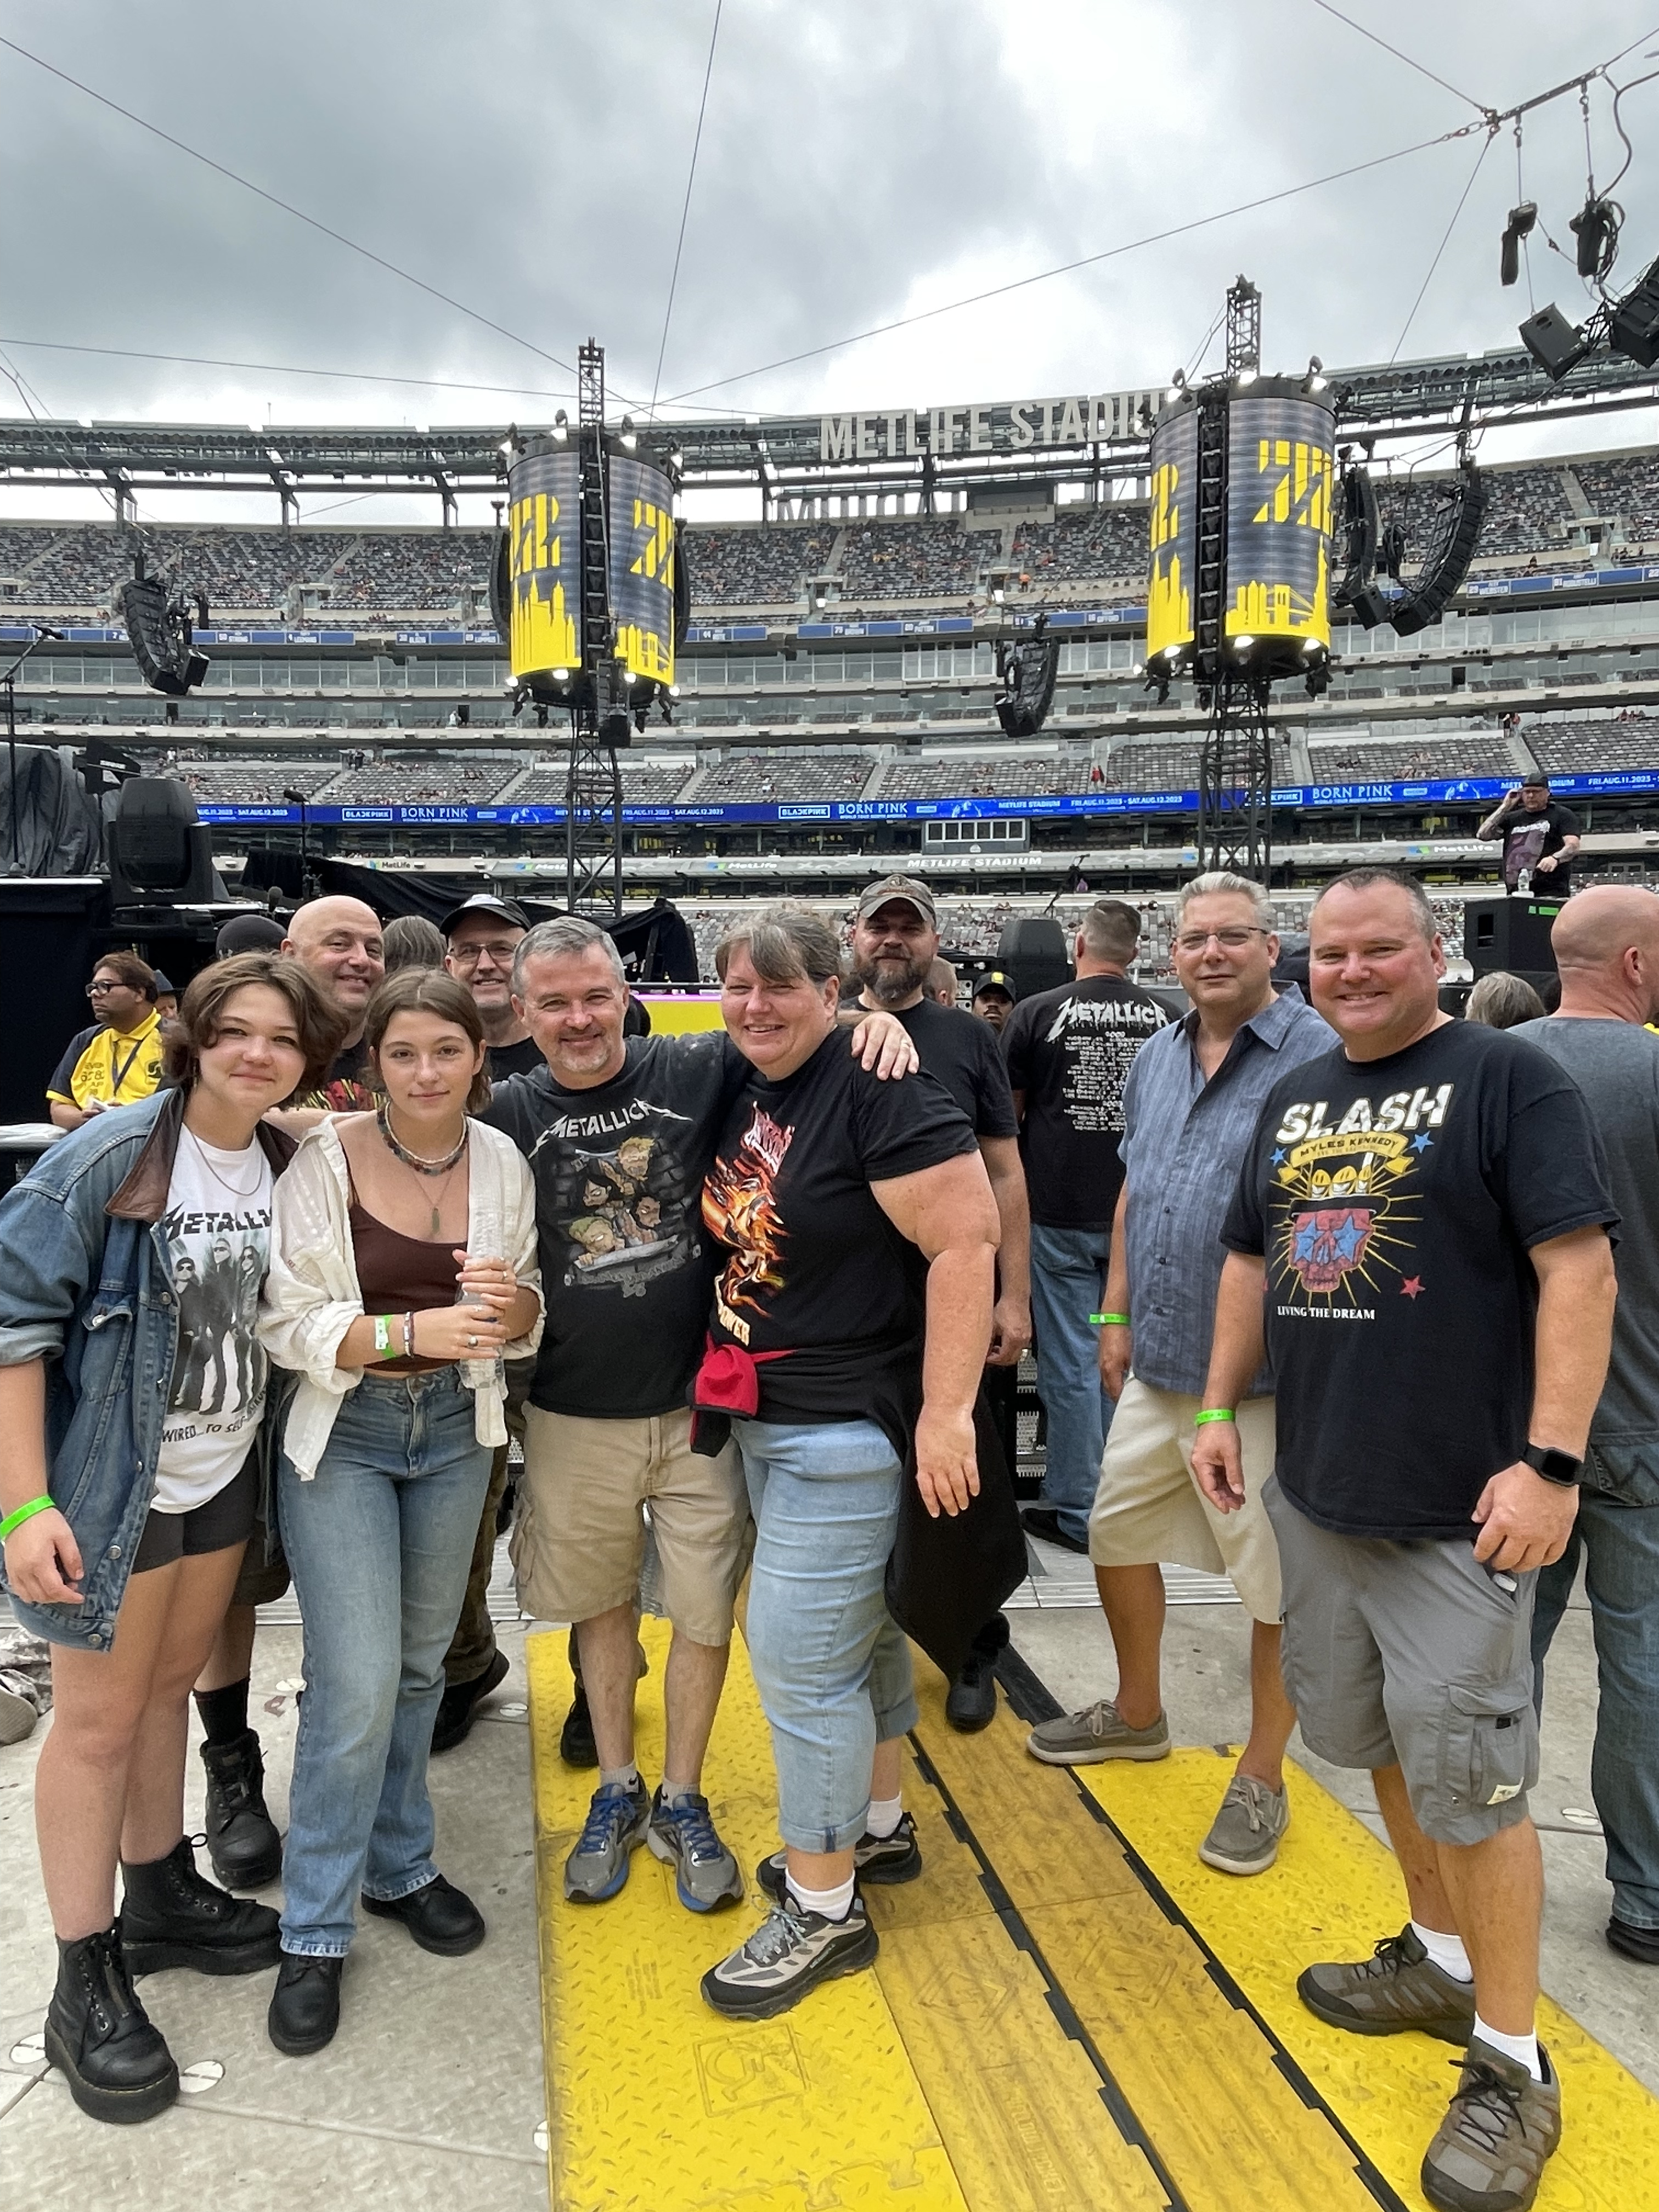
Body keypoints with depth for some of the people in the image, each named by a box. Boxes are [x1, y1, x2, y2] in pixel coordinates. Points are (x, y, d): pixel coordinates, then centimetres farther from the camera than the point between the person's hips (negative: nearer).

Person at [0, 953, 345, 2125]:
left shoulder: (291, 1168, -1)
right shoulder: (110, 1158, -19)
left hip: (225, 1479, 5)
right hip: (110, 1490, -5)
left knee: (170, 1684, 20)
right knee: (100, 1719, 6)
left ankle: (161, 1897, 39)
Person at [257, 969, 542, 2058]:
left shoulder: (504, 1162, -4)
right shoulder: (326, 1159, -15)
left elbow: (528, 1319, 4)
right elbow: (287, 1322, -14)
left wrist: (513, 1302, -20)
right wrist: (412, 1329, -28)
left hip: (455, 1431, 4)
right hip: (342, 1434, -4)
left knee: (422, 1660, 16)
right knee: (358, 1680, -6)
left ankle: (400, 1865, 38)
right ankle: (315, 1932, 15)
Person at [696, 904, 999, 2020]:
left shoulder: (878, 1086, -20)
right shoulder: (745, 1093, 6)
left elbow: (966, 1241, -24)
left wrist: (947, 1412, -26)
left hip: (851, 1425, -8)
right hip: (767, 1414, 8)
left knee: (800, 1652, -2)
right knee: (859, 1623, 22)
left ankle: (824, 1907, 17)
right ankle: (880, 1824, 40)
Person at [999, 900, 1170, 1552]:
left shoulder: (1037, 1014, -7)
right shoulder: (1162, 1020, 0)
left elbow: (1007, 1113, 2)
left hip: (1060, 1213, -3)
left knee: (1072, 1362, 3)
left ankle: (1078, 1512, 11)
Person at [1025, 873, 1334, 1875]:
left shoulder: (1320, 1056, -14)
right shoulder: (1156, 1058, 9)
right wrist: (1118, 1314, 16)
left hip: (1263, 1377, -7)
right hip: (1157, 1364, 7)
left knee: (1277, 1578, 8)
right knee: (1118, 1533, 19)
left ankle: (1262, 1781, 28)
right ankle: (1138, 1714, 42)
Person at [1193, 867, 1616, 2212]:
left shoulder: (1508, 1077, -9)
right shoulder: (1296, 1098, 11)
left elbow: (1578, 1268, -15)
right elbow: (1249, 1261, 17)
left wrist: (1551, 1461, -20)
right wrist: (1221, 1408, 14)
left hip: (1455, 1511, -6)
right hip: (1316, 1493, 7)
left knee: (1470, 1777, 3)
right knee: (1382, 1744, 19)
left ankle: (1513, 2063, 22)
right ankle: (1441, 1960, 41)